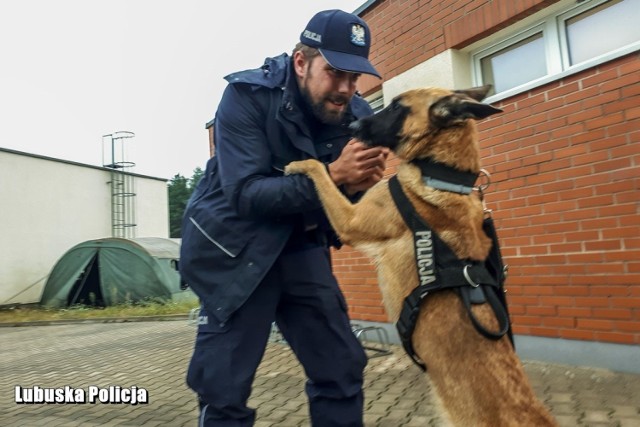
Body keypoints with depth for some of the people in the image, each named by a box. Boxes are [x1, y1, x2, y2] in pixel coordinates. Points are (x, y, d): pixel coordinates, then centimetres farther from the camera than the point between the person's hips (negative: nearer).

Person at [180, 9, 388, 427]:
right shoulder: (248, 95, -17)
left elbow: (350, 208, 0)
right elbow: (246, 194, -25)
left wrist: (360, 185, -23)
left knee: (342, 369, 7)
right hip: (233, 248, -4)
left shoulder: (357, 115, -5)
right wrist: (331, 175, -34)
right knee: (225, 389, 0)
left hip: (302, 247, 5)